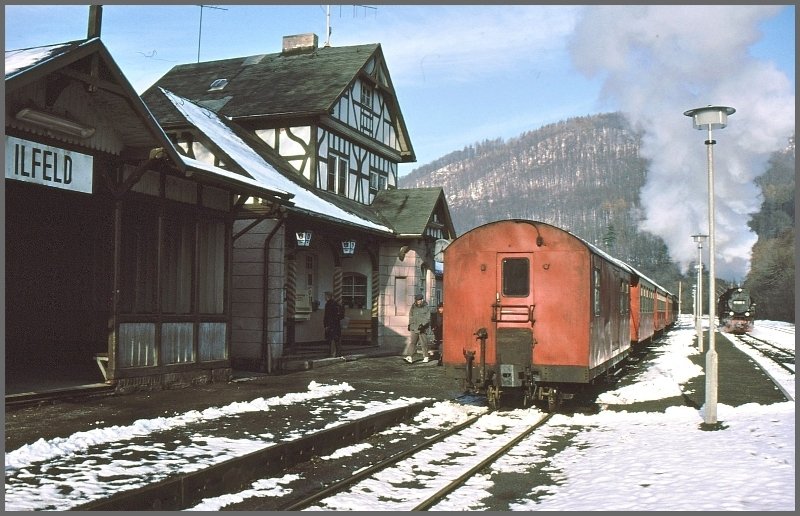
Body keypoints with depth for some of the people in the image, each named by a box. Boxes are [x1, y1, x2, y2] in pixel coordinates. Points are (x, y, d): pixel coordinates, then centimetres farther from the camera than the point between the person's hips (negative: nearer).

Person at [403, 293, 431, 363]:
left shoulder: (426, 308, -5)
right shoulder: (413, 307, 9)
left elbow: (427, 319, -12)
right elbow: (411, 316, 22)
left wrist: (422, 325, -24)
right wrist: (410, 324, 23)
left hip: (422, 329, -3)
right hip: (414, 328, 4)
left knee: (424, 343, 3)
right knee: (412, 342, -8)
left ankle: (426, 357, 19)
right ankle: (410, 357, -16)